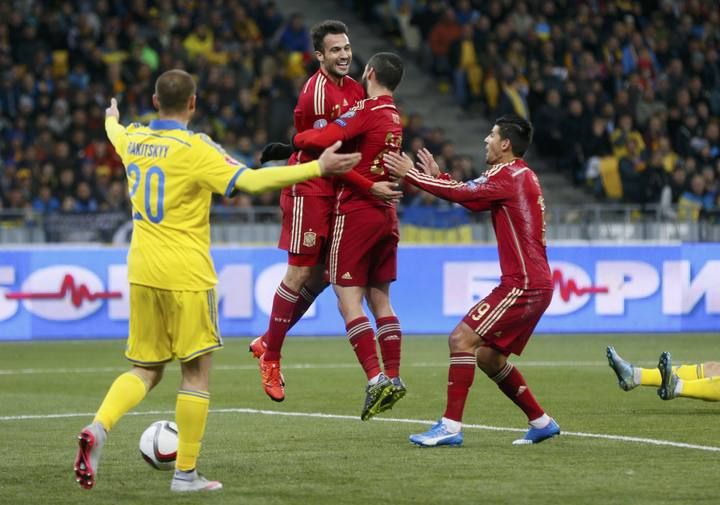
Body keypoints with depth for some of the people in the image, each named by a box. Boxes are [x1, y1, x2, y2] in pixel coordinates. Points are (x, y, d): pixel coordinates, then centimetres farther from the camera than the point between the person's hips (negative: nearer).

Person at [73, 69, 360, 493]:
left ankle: (98, 429, -9)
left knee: (146, 369, 15)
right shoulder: (195, 149, -14)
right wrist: (317, 168, -25)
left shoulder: (133, 140, 6)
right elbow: (250, 181, -25)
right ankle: (186, 473, 6)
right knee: (197, 372, 5)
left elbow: (115, 134, 32)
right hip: (187, 275, -6)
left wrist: (112, 118, 57)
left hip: (142, 272, 6)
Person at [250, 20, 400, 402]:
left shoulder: (354, 89, 9)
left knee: (322, 274, 10)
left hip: (335, 194, 8)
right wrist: (369, 186, -21)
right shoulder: (316, 93, -17)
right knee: (301, 273, -6)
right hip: (309, 190, -8)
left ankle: (267, 342, 24)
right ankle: (270, 356, 7)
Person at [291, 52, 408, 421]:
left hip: (357, 211, -8)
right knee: (380, 300, 12)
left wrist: (297, 139, -4)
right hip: (387, 214, 8)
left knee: (349, 300, -8)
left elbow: (323, 139, -24)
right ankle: (393, 377, 8)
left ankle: (375, 377, -18)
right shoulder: (395, 117, 13)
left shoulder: (367, 110, -13)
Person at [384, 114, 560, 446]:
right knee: (489, 356, 16)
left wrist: (411, 174, -6)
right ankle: (541, 422, 20)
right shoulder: (520, 176, 18)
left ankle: (451, 426, -19)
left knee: (462, 339, -15)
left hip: (522, 284, -10)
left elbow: (461, 194, -14)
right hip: (535, 284, 10)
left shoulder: (510, 176, -12)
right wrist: (436, 176, 23)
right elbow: (472, 200, 24)